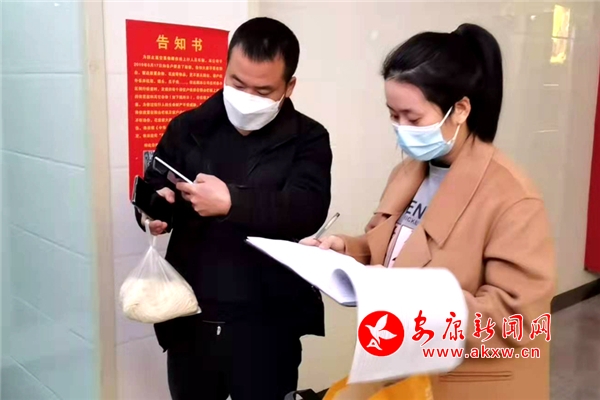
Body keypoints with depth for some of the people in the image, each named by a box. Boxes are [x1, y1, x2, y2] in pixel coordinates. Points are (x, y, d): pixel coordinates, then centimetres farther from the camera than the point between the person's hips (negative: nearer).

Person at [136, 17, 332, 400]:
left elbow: (307, 212, -18)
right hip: (190, 317, 3)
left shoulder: (308, 139, -4)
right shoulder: (188, 128, 4)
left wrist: (231, 202, -29)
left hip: (267, 321, -2)